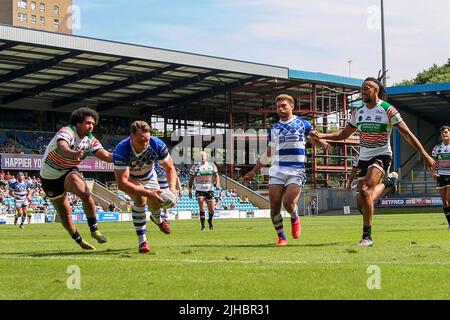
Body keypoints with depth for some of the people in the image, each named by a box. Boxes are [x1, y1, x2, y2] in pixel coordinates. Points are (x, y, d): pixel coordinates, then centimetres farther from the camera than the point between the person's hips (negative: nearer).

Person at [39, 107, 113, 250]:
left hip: (69, 172, 3)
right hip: (50, 177, -3)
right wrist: (73, 154, -70)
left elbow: (106, 156, -15)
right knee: (65, 212, 3)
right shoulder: (67, 132, -27)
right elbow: (62, 148, -48)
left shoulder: (90, 140, -8)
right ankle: (78, 239, 24)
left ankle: (94, 229, -17)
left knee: (85, 193, -27)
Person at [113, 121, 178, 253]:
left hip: (148, 176, 4)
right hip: (128, 177, -4)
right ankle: (142, 241, -17)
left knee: (155, 203, 9)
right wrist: (148, 193, -54)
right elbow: (121, 183, -45)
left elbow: (170, 168, -21)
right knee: (140, 199, -28)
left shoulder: (158, 145, -34)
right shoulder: (121, 151, -43)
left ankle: (157, 219, 51)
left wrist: (172, 188, -40)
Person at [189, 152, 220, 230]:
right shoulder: (195, 167, 3)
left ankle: (210, 221, 33)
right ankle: (203, 225, -14)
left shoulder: (212, 166, 7)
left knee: (211, 210, 4)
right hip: (199, 190, -2)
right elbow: (191, 179, 7)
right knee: (202, 207, -20)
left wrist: (217, 183, -12)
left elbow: (216, 175, 7)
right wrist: (190, 190, 0)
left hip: (210, 190, 2)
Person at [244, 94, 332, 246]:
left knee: (288, 203, -19)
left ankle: (295, 219, 16)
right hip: (277, 171, 4)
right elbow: (268, 154, 23)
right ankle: (281, 237, 11)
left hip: (296, 172, -4)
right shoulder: (274, 129, 16)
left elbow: (315, 140, 10)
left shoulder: (303, 124, 6)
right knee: (274, 205, -5)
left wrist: (324, 144, -14)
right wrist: (254, 171, 22)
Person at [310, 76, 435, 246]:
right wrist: (322, 135, 2)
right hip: (363, 158, 6)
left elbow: (407, 134, -6)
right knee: (361, 203, 7)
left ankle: (367, 236, -21)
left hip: (381, 156, -6)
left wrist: (425, 155, -7)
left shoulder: (388, 110, -9)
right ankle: (383, 184, 43)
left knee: (365, 190, -29)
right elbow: (344, 134, 17)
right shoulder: (358, 112, 7)